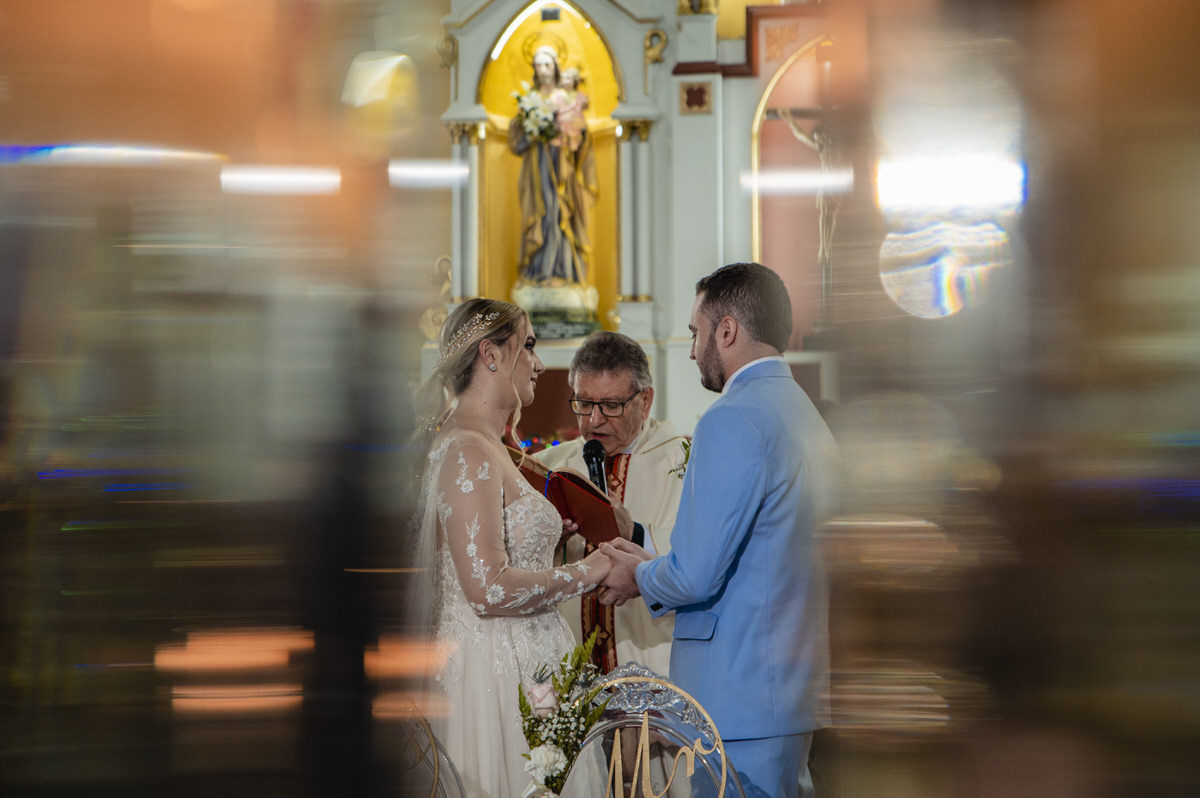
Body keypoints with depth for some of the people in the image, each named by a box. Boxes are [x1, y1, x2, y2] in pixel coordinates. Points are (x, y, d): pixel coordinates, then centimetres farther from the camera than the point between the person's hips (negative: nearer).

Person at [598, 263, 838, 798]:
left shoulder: (732, 420, -16)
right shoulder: (809, 417, 13)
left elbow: (695, 575, -19)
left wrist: (640, 578, 1)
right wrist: (656, 568, 18)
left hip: (737, 699, -9)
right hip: (799, 690, 9)